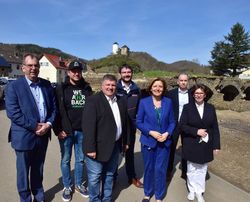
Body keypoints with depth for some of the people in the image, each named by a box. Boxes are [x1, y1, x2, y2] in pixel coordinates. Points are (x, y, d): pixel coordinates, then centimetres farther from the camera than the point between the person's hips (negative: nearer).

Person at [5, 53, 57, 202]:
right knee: (23, 171, 14)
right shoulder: (14, 86, -8)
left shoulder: (47, 85, 4)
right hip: (24, 136, -3)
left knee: (38, 169, 21)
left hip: (43, 135, 4)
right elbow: (13, 112, -16)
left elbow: (53, 107, 4)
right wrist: (34, 126, -19)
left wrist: (48, 124, -12)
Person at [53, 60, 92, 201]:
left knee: (80, 159, 15)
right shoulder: (61, 89, -4)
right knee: (66, 160, 12)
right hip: (66, 131, -2)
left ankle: (79, 184, 34)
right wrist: (58, 130, -11)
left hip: (82, 131, 2)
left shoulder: (87, 88, 4)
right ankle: (67, 187, 31)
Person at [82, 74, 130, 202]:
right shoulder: (93, 100, -13)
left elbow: (125, 122, 12)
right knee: (95, 177, 8)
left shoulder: (121, 101, 7)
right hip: (98, 147, -6)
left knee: (109, 175, 20)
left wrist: (126, 141, 12)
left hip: (115, 146, 6)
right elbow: (88, 126, -18)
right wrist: (90, 148, -21)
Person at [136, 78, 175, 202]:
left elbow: (172, 122, 3)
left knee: (160, 169, 6)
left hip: (164, 141, 1)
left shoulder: (168, 102, 0)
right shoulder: (144, 102, -5)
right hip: (148, 141, -1)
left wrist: (167, 133, -13)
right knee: (149, 168, 14)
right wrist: (151, 132, -16)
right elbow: (139, 122, -5)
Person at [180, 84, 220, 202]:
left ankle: (199, 192, 29)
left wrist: (216, 145, -3)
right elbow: (182, 125, -9)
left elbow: (215, 128, 1)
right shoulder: (187, 107, -6)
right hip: (191, 145, -1)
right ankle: (192, 190, 33)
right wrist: (196, 131, -20)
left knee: (202, 169, 12)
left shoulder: (210, 108, 1)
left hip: (206, 145, 2)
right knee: (191, 169, 13)